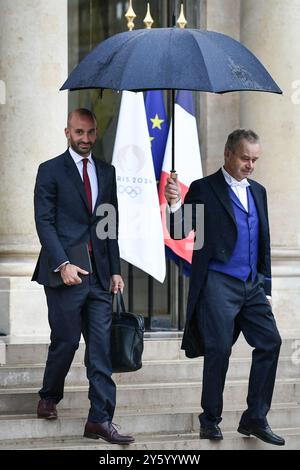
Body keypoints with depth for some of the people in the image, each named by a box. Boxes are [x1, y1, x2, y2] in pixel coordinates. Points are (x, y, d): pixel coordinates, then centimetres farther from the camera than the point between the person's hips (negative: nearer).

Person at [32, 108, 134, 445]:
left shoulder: (106, 172, 14)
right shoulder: (50, 171, 0)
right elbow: (44, 222, -6)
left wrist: (115, 270, 9)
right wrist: (62, 264, -17)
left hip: (99, 276, 4)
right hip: (66, 274, -4)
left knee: (101, 348, 0)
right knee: (65, 341, 3)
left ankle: (100, 420, 0)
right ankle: (48, 398, 28)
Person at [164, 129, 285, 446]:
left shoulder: (258, 192, 15)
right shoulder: (203, 189, -3)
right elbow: (180, 232, -7)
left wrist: (266, 287, 17)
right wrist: (174, 203, -26)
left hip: (252, 285, 6)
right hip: (218, 283, -6)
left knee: (270, 342, -3)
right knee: (219, 349, -7)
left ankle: (255, 419, 5)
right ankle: (210, 420, 9)